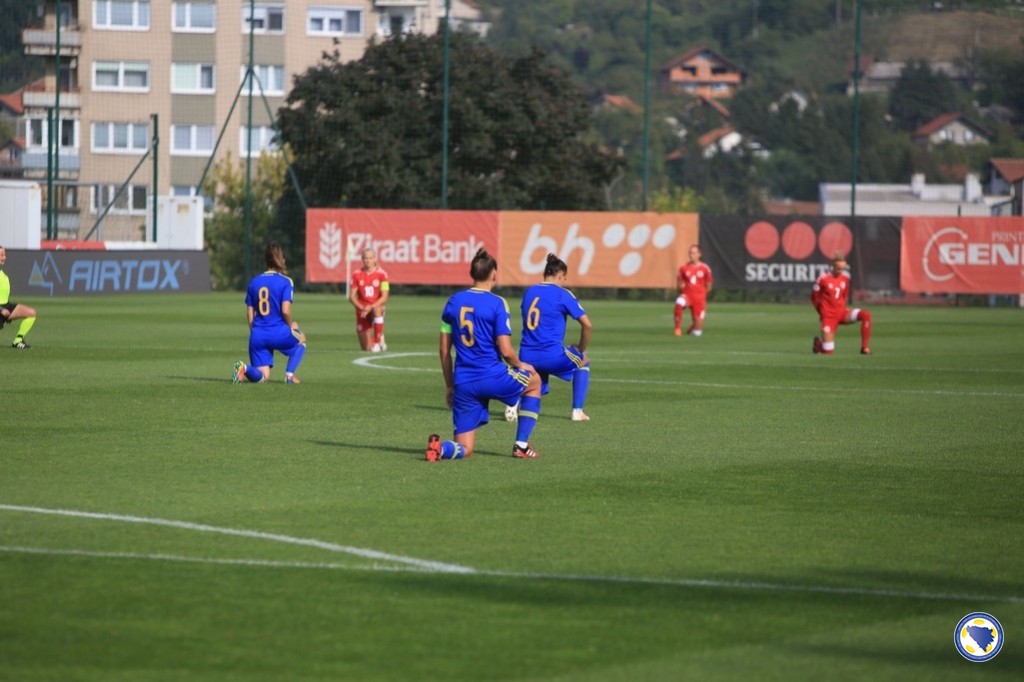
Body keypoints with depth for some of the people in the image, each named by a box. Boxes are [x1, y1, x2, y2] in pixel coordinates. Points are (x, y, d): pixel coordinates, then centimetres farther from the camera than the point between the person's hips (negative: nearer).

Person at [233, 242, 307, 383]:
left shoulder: (254, 282, 11)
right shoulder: (285, 282, -5)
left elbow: (249, 313, 11)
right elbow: (285, 310, -13)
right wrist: (291, 324, 7)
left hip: (258, 335, 4)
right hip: (279, 333, -4)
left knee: (261, 377, 9)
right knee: (301, 339, 29)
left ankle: (244, 368, -24)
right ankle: (290, 374, 13)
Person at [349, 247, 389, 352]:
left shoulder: (381, 274, -6)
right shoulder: (357, 275, -1)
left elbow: (384, 298, -9)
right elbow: (352, 297, -1)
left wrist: (370, 308, -22)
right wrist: (362, 308, -18)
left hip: (376, 307, -2)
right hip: (362, 312, 2)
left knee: (377, 310, -42)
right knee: (367, 348, -1)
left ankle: (379, 340, -30)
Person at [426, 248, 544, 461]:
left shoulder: (454, 301, 7)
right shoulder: (497, 303, -7)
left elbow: (444, 349, 10)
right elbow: (505, 350, -12)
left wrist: (449, 386, 20)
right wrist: (520, 366, 10)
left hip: (463, 383, 4)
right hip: (493, 378, -4)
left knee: (464, 450, 11)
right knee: (534, 380, 29)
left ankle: (442, 447, -25)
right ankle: (521, 445, 24)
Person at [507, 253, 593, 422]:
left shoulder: (529, 292, 14)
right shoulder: (563, 294, -2)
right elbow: (587, 325, -5)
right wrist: (581, 349, 13)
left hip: (527, 356, 4)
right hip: (552, 355, -4)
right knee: (583, 361, 25)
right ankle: (577, 411, 17)